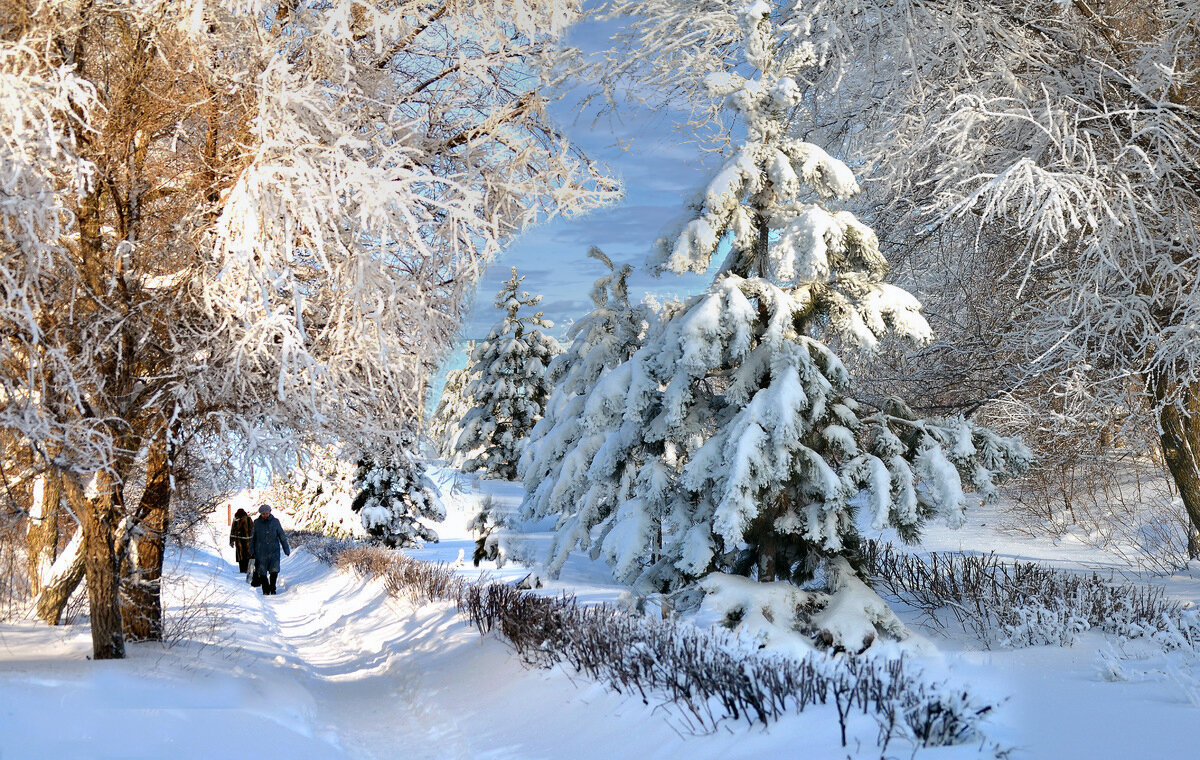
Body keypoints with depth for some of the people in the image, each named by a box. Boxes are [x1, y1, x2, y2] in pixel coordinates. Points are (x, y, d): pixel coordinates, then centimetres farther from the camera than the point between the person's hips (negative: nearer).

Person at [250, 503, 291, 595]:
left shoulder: (275, 522, 2)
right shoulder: (257, 523, 3)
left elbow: (282, 536, 7)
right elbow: (252, 538, 11)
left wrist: (286, 549, 6)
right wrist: (252, 550, 7)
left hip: (274, 551, 0)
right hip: (261, 552, 0)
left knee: (274, 571, -9)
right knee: (262, 573, 0)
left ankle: (272, 588, 12)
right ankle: (266, 590, 17)